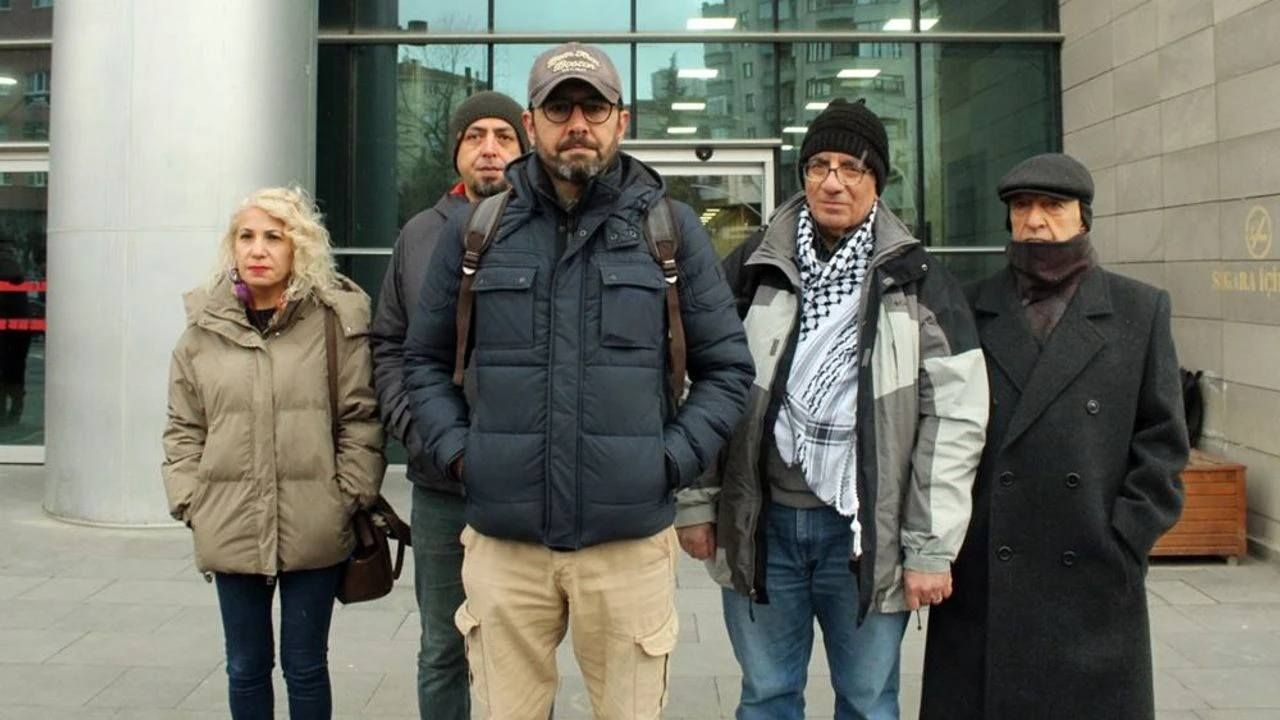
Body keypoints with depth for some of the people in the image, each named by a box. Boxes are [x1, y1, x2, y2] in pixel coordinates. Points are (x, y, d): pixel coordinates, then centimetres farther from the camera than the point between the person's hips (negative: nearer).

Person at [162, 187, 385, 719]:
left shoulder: (336, 320, -3)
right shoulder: (205, 326, 5)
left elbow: (359, 419, -2)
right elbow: (184, 428, 9)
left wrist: (351, 497, -7)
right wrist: (189, 501, 1)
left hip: (314, 530, -2)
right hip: (230, 529, 3)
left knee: (305, 666, 11)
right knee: (245, 667, 15)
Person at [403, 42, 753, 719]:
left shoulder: (670, 228, 3)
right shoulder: (474, 230, 6)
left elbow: (727, 365, 7)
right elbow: (425, 359, 14)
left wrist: (672, 459, -3)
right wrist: (457, 450, 0)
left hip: (630, 540, -1)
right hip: (502, 539, 1)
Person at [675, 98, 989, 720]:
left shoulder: (917, 280, -2)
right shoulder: (751, 268, 3)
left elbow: (954, 417, -4)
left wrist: (931, 548, -7)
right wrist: (696, 502, 3)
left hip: (868, 530, -1)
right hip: (760, 525, 2)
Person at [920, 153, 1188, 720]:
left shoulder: (1140, 311, 6)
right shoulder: (968, 311, 6)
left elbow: (1160, 441, 4)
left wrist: (1123, 545, -4)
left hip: (1093, 586, 0)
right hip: (981, 585, 1)